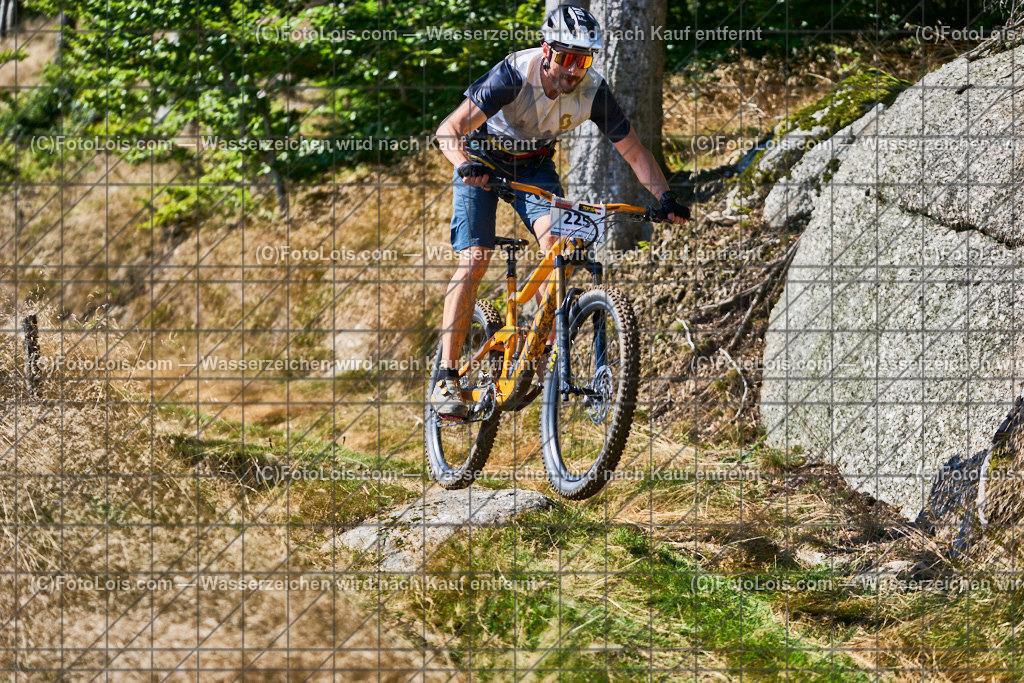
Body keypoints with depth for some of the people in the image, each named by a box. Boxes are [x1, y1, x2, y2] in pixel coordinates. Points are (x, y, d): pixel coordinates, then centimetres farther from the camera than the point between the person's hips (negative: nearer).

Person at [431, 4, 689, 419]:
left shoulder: (593, 92, -23)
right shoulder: (514, 75, -33)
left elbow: (633, 151, -12)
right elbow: (449, 130, -36)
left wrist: (665, 198, -24)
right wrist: (467, 163, -55)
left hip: (534, 166, 3)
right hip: (484, 161, -3)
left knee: (554, 238, -23)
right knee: (474, 260, -16)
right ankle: (446, 378, -14)